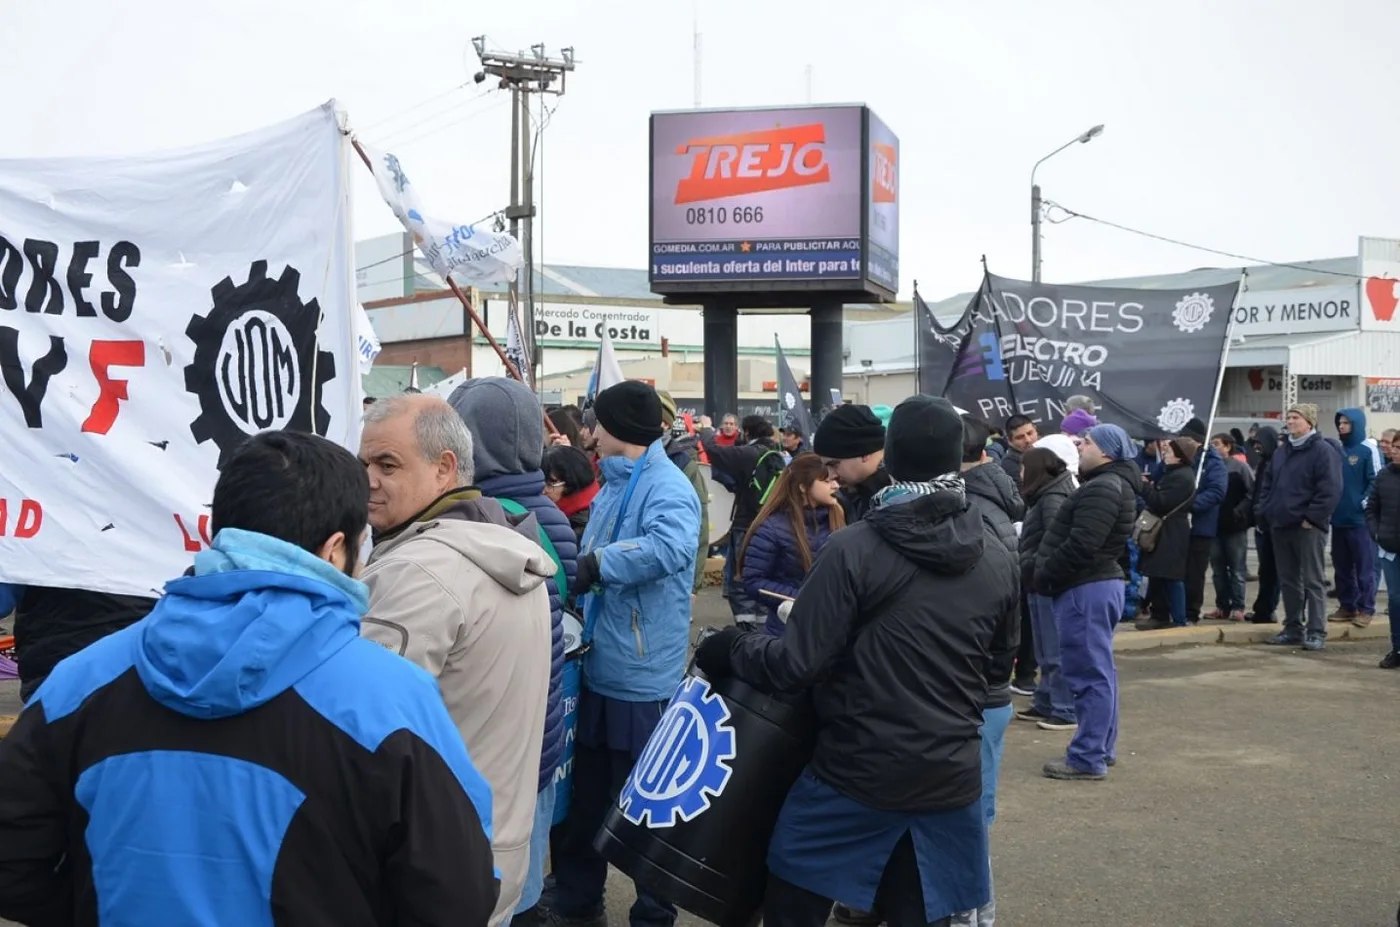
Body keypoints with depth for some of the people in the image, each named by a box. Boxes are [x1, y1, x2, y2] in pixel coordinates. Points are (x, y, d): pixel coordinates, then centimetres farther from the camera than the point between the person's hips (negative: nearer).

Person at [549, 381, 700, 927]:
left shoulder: (666, 488, -16)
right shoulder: (614, 485, 13)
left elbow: (670, 547, -37)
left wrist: (599, 563, -30)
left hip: (642, 678, -9)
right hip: (598, 669, 9)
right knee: (585, 797, 20)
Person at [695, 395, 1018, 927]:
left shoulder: (855, 550, -16)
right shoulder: (999, 561, 0)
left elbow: (798, 664, -17)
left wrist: (731, 649, 0)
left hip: (857, 772, -4)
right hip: (950, 778, 4)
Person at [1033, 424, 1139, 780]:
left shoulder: (1103, 488, -17)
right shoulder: (1109, 484, 18)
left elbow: (1080, 545, -25)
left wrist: (1044, 576, -15)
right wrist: (1047, 573, 10)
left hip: (1086, 588, -11)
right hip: (1097, 583, 11)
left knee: (1088, 673, -8)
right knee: (1099, 670, 15)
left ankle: (1088, 758, -5)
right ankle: (1103, 748, 23)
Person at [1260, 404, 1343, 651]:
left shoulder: (1323, 451, -8)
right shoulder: (1280, 452, 17)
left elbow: (1330, 490, -16)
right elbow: (1268, 485, 23)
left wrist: (1311, 517, -17)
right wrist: (1268, 511, 10)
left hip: (1308, 527, -8)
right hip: (1280, 526, 8)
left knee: (1312, 581, -4)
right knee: (1288, 580, 11)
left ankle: (1316, 633, -1)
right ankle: (1293, 629, 19)